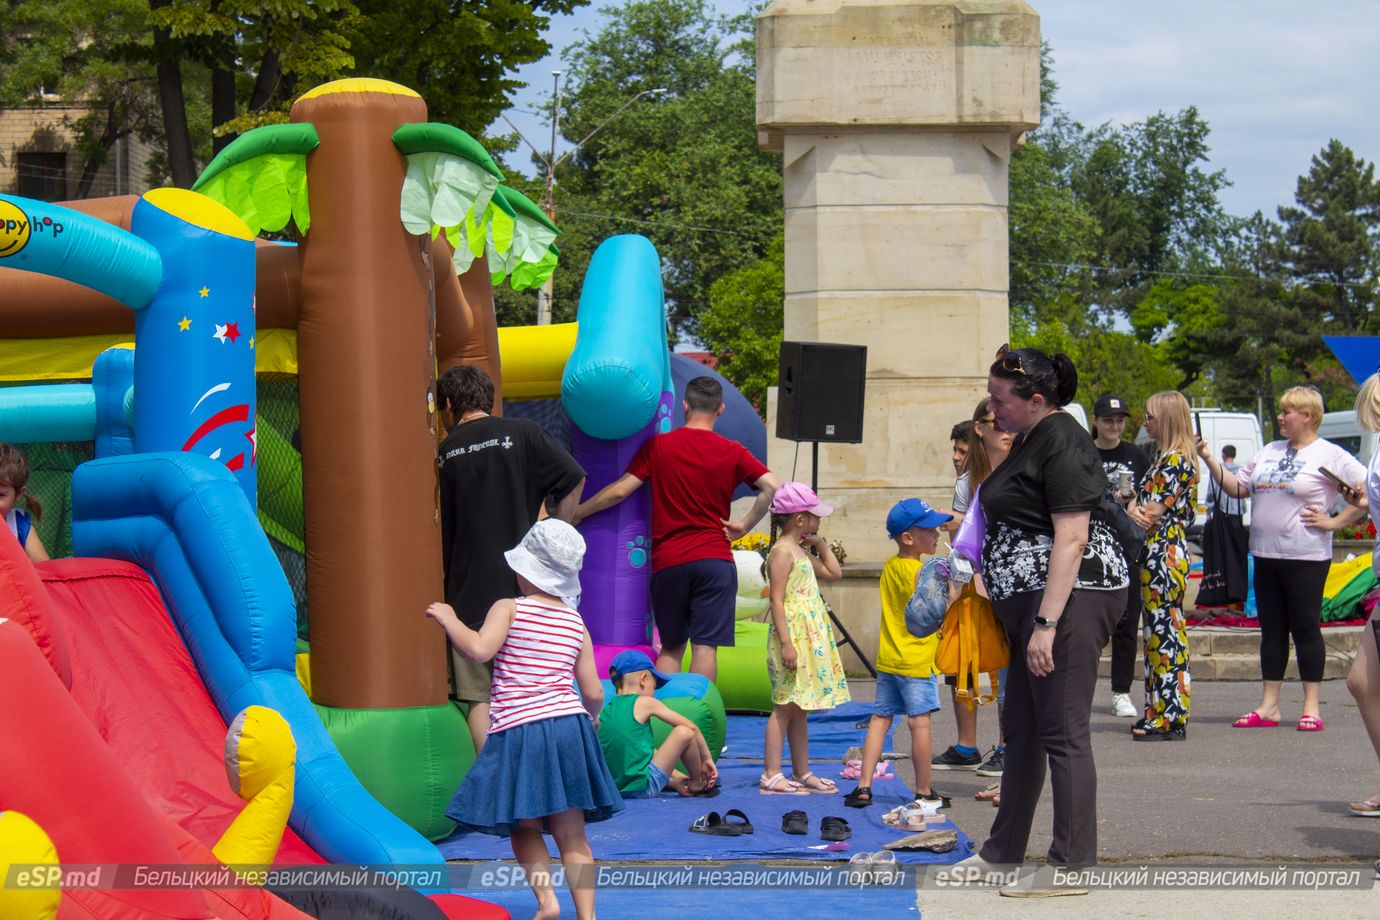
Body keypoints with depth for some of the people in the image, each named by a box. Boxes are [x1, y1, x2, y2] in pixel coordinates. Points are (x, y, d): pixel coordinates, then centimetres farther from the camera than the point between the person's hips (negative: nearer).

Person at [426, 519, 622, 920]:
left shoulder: (509, 609, -3)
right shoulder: (576, 623, 10)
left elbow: (478, 649, -21)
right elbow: (594, 693, 8)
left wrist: (448, 619, -5)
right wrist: (588, 717, 30)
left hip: (520, 728, -4)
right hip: (570, 726, 4)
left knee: (524, 827, 9)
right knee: (572, 834, 6)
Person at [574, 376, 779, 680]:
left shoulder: (658, 446, 2)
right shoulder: (732, 452, 1)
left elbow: (619, 490, -1)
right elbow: (771, 487, -9)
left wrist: (576, 514, 11)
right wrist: (744, 525, 1)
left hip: (668, 563, 1)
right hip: (715, 559, -1)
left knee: (671, 647, 14)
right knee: (705, 647, -3)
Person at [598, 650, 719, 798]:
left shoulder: (606, 711, 16)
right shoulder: (644, 703, -1)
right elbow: (692, 728, 4)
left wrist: (671, 779, 30)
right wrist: (707, 760, 17)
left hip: (614, 789, 8)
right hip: (643, 789, -8)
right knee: (684, 732, 0)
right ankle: (697, 784, 17)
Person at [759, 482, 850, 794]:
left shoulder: (801, 551, 17)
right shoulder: (782, 551, -12)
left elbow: (834, 573, 28)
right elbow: (777, 600, -18)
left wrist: (821, 544, 19)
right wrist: (786, 643, -23)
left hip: (810, 639, 10)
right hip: (793, 637, -10)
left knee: (798, 708, 13)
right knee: (785, 707, -9)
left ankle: (802, 772, 18)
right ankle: (771, 776, -8)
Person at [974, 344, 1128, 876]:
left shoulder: (1062, 442, -14)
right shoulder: (1029, 438, 18)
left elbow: (1071, 538, -21)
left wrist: (1047, 622, -25)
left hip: (1068, 597, -11)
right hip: (1028, 602, 11)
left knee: (1063, 734, -9)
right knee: (1021, 729, 17)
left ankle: (1071, 866, -5)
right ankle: (1002, 852, 27)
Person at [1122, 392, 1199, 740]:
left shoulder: (1176, 460, -13)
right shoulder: (1162, 457, 17)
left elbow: (1155, 513, -17)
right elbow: (1135, 504, 16)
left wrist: (1138, 515, 3)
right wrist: (1136, 512, -6)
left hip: (1165, 552, -10)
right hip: (1154, 554, 10)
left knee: (1167, 634, -8)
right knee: (1157, 634, 13)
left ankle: (1171, 718, -6)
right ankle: (1157, 712, 18)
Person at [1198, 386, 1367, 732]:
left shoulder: (1329, 455, -6)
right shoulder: (1269, 451, 15)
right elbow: (1236, 487, 17)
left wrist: (1334, 522, -12)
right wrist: (1209, 460, 7)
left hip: (1306, 557, -6)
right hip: (1265, 555, 6)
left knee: (1305, 628, -2)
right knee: (1272, 630, 9)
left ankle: (1311, 708, 5)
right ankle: (1268, 707, 13)